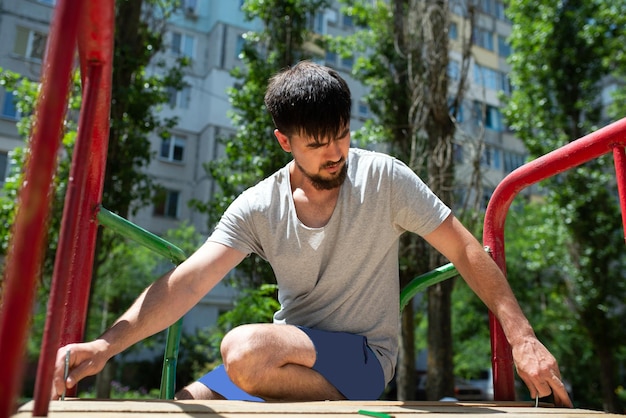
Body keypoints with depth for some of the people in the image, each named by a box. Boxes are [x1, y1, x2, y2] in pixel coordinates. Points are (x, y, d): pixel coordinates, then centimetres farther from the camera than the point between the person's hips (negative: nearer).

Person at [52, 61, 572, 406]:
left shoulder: (384, 178, -11)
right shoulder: (258, 207, -5)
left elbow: (467, 252, -7)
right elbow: (187, 281, -14)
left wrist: (523, 337, -13)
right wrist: (108, 343, -28)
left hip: (364, 357, -4)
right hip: (291, 357, 4)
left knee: (245, 348, -31)